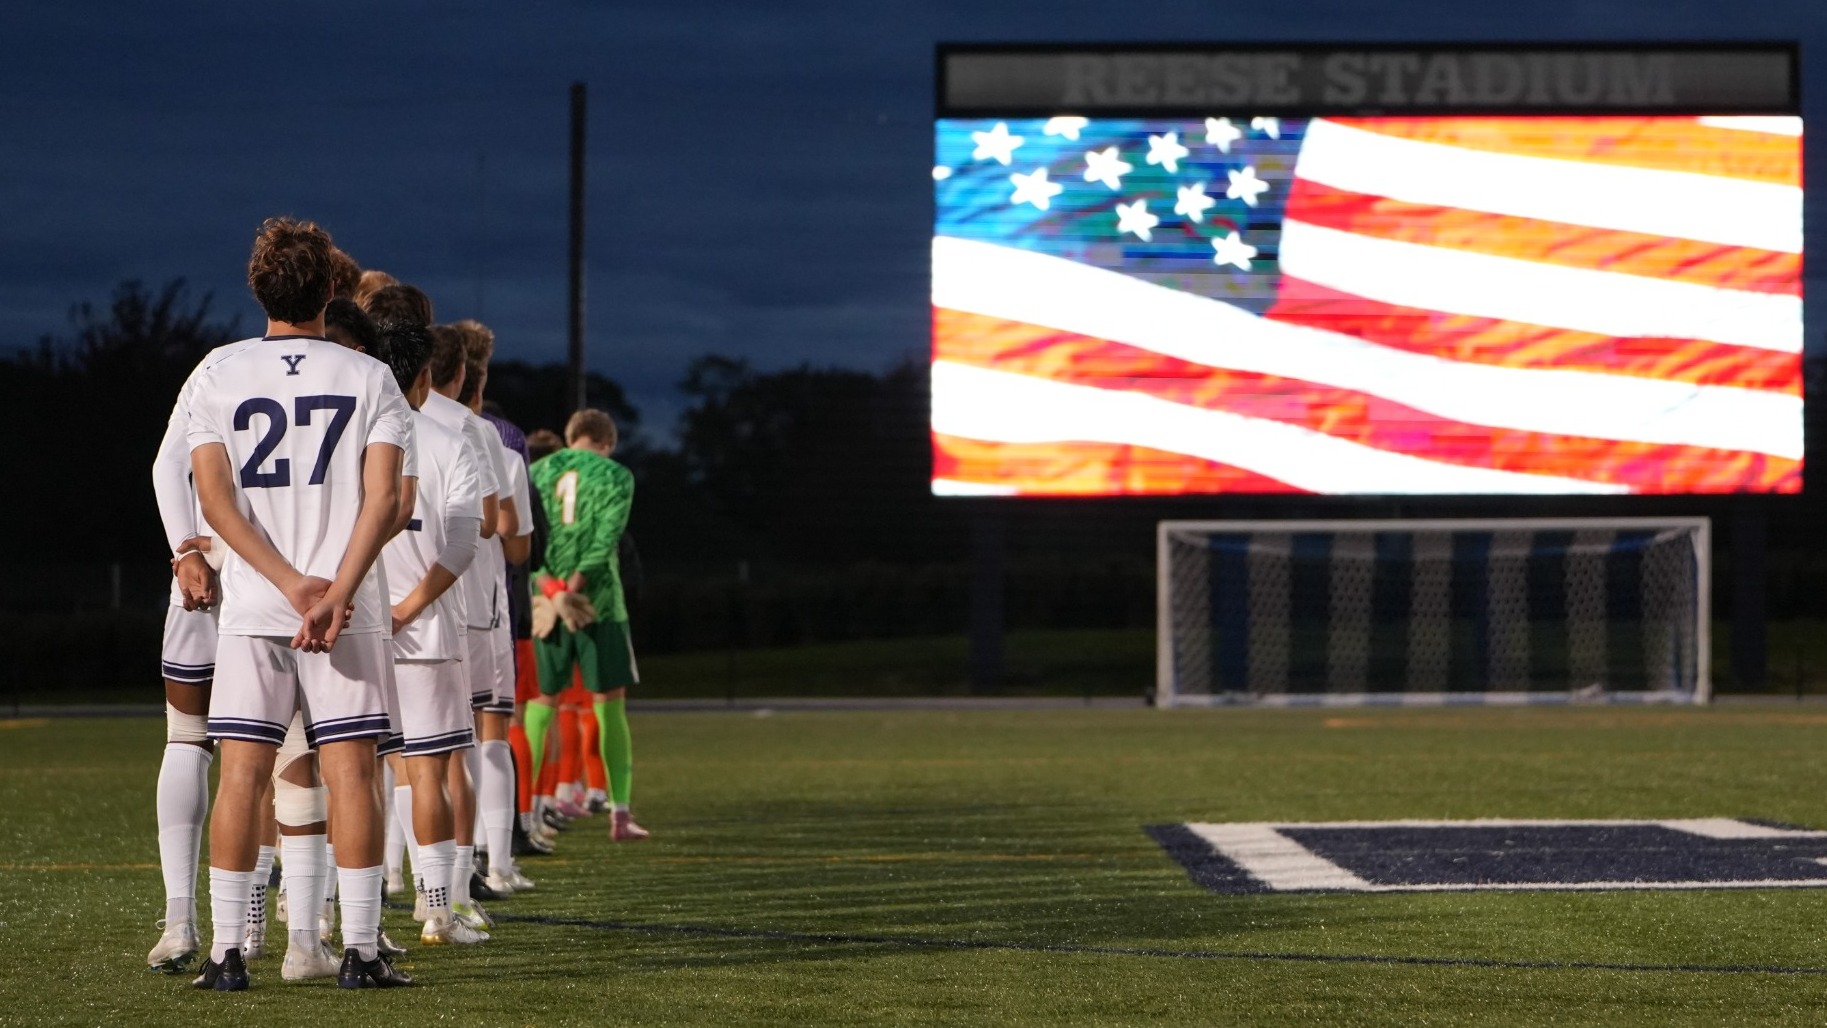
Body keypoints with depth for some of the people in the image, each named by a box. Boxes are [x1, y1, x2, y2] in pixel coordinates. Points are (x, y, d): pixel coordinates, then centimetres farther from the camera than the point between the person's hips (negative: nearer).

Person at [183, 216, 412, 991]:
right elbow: (382, 498, -9)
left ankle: (226, 951, 0)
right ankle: (360, 951, -2)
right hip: (348, 611, -1)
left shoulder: (219, 380, 4)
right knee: (350, 772, 0)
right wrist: (334, 594, -13)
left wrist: (291, 583, -9)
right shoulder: (369, 379, 2)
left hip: (251, 608, 1)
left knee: (241, 775, 2)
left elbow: (214, 497, -5)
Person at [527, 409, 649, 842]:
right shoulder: (616, 476, 2)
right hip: (598, 602, -3)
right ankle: (620, 814, -2)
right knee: (610, 705, 2)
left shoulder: (537, 472, 11)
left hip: (545, 600, 3)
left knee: (539, 705, 9)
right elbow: (606, 537, -10)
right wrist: (574, 587, -14)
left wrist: (550, 590, -10)